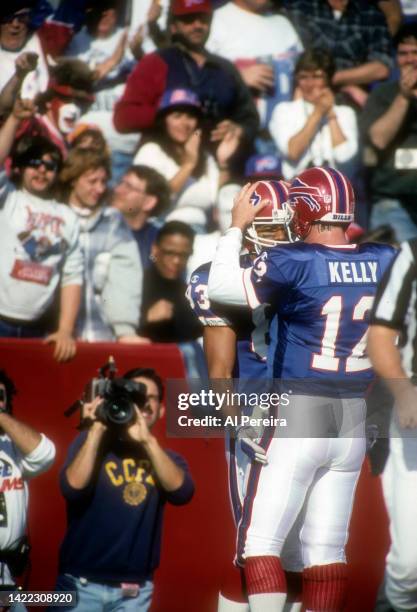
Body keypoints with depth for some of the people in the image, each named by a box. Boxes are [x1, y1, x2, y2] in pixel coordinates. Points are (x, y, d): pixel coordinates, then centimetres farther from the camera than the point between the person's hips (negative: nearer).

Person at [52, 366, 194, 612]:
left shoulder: (167, 458, 11)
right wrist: (97, 428, -13)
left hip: (135, 591, 2)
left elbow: (182, 491, -12)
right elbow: (73, 487, -14)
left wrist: (148, 440, -21)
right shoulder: (91, 441, 5)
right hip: (82, 584, -2)